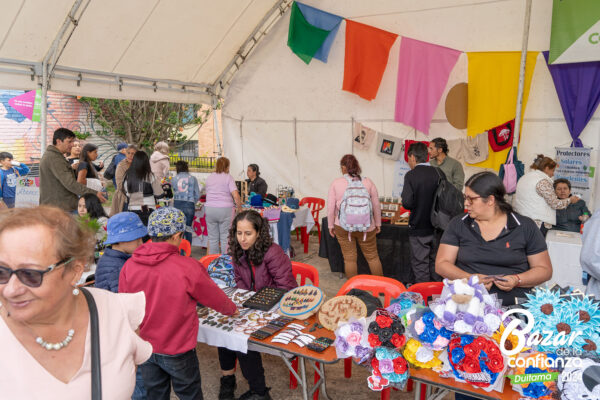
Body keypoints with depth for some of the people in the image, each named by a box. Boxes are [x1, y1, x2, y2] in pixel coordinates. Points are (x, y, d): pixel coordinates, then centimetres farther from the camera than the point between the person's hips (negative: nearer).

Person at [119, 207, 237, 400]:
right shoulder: (188, 268, -24)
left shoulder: (129, 266, -13)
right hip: (177, 351, -4)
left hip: (143, 348, 4)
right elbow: (216, 299, -9)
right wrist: (232, 309, 14)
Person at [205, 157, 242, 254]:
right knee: (225, 238, 2)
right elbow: (236, 196, -12)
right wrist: (240, 209, -4)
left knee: (212, 238, 8)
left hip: (210, 209, 4)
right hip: (225, 209, -4)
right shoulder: (228, 177, -3)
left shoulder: (209, 177, 12)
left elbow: (207, 194, 17)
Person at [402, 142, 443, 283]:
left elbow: (407, 203, -20)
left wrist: (416, 207, 2)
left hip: (419, 229, -5)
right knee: (435, 263, 19)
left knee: (420, 267, 5)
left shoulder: (411, 175, -14)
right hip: (437, 227, 5)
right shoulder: (439, 173, -1)